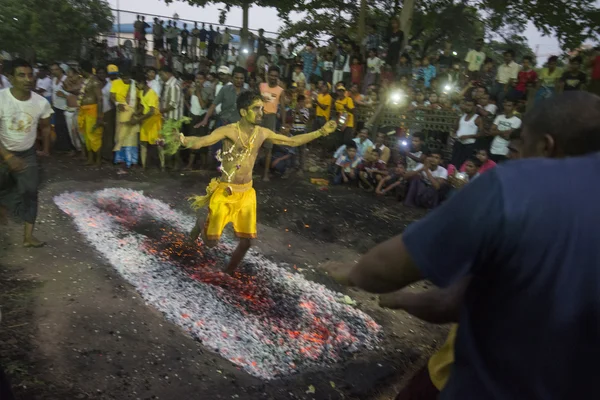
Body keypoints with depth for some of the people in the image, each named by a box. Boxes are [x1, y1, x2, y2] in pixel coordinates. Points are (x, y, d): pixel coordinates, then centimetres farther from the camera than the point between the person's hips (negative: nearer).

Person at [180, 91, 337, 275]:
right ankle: (201, 225, 37)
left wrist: (321, 132, 10)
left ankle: (229, 272, 33)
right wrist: (185, 141, -55)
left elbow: (292, 141, 11)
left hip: (246, 193, 5)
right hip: (225, 191, -5)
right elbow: (202, 141, -31)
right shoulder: (229, 130, -18)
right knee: (211, 241, 0)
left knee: (246, 241, 6)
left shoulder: (263, 133, -1)